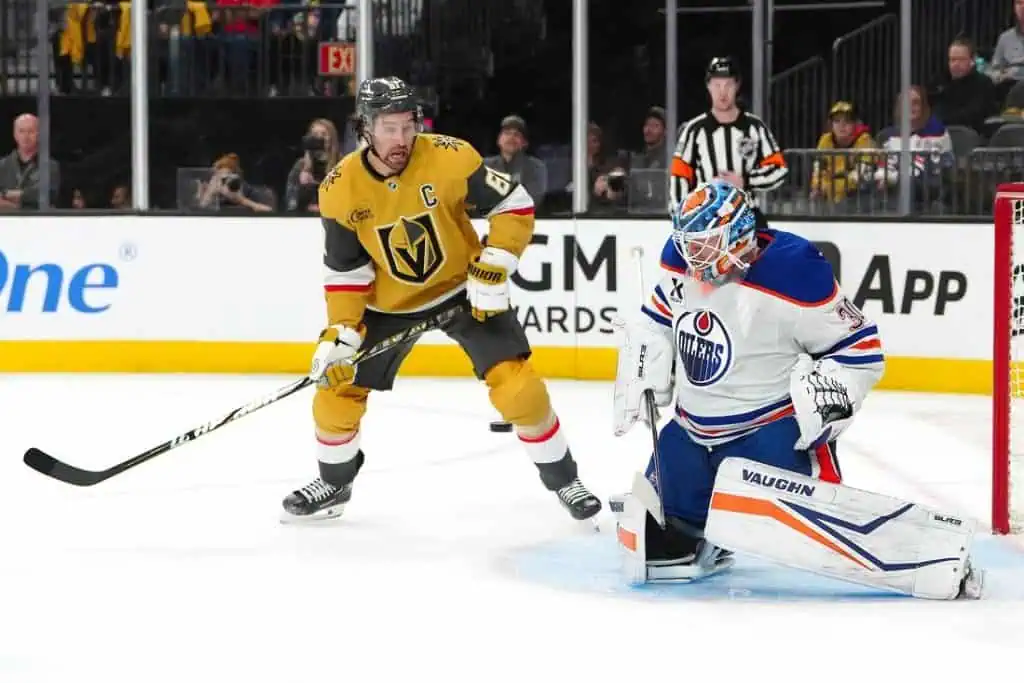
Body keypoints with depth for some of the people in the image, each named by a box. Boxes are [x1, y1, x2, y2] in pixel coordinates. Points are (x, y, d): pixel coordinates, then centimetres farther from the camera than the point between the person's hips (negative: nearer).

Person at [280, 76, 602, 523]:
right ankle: (334, 483, 27)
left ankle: (563, 481, 5)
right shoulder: (340, 190, -17)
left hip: (464, 289, -2)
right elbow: (345, 270, -7)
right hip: (389, 303, 2)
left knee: (518, 386, -14)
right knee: (337, 387, 1)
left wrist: (492, 271, -22)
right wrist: (340, 333, -16)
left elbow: (514, 206, -15)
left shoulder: (450, 158, -24)